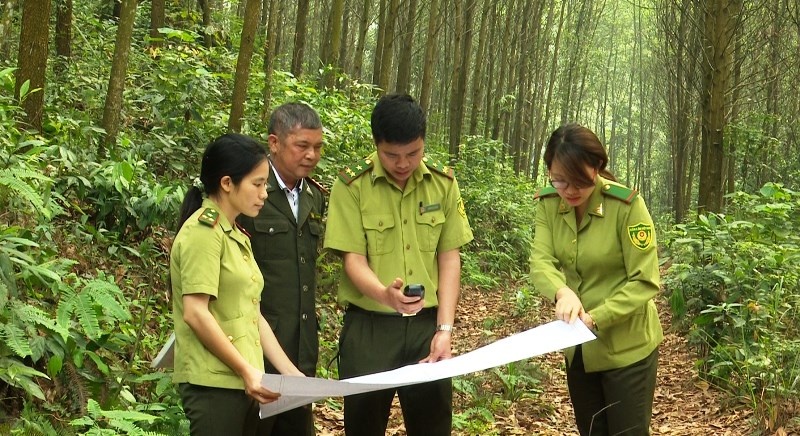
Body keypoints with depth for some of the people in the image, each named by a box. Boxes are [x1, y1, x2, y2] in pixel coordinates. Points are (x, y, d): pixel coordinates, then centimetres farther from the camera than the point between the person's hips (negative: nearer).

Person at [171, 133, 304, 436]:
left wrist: (289, 371, 9)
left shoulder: (237, 236, 17)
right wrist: (246, 370, -17)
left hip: (242, 381, 9)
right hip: (213, 382, -9)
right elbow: (195, 313, -18)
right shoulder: (203, 231, -11)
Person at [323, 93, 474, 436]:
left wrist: (444, 329, -4)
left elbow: (449, 259, 3)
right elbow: (353, 259, -10)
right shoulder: (351, 185, -8)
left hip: (427, 323, 3)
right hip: (369, 326, -2)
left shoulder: (443, 183, 2)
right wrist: (383, 293, -31)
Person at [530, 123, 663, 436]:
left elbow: (645, 282, -19)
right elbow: (541, 262, -14)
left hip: (627, 348, -5)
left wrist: (595, 318, -28)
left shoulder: (627, 205, -20)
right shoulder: (548, 204, -5)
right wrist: (562, 291, -36)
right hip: (578, 347, 5)